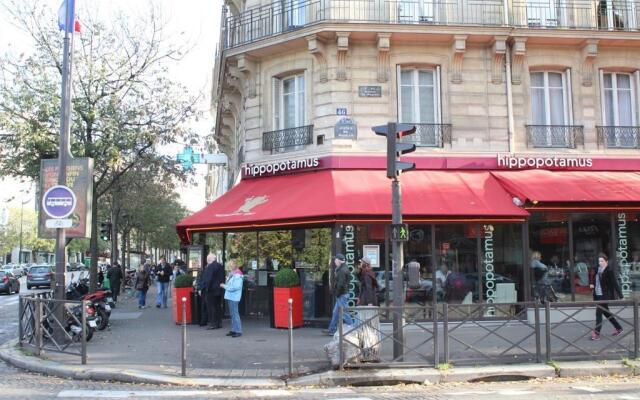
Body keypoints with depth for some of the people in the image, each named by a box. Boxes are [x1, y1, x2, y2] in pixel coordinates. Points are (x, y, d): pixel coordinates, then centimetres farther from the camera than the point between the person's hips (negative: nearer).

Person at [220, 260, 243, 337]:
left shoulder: (237, 275, -15)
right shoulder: (231, 273, 14)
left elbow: (236, 286, -21)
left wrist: (225, 286, -14)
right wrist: (225, 285, 5)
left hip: (234, 297, -10)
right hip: (230, 296, 10)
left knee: (235, 313, -9)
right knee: (232, 314, 14)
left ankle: (238, 331, -6)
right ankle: (233, 330, 22)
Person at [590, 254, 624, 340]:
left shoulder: (609, 271, -12)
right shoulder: (598, 270, 9)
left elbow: (615, 284, -14)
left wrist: (620, 296, -15)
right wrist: (593, 286, 2)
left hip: (605, 296, -8)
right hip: (598, 295, 8)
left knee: (598, 312, -10)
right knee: (606, 313, 17)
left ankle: (596, 333, -6)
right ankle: (618, 328, 33)